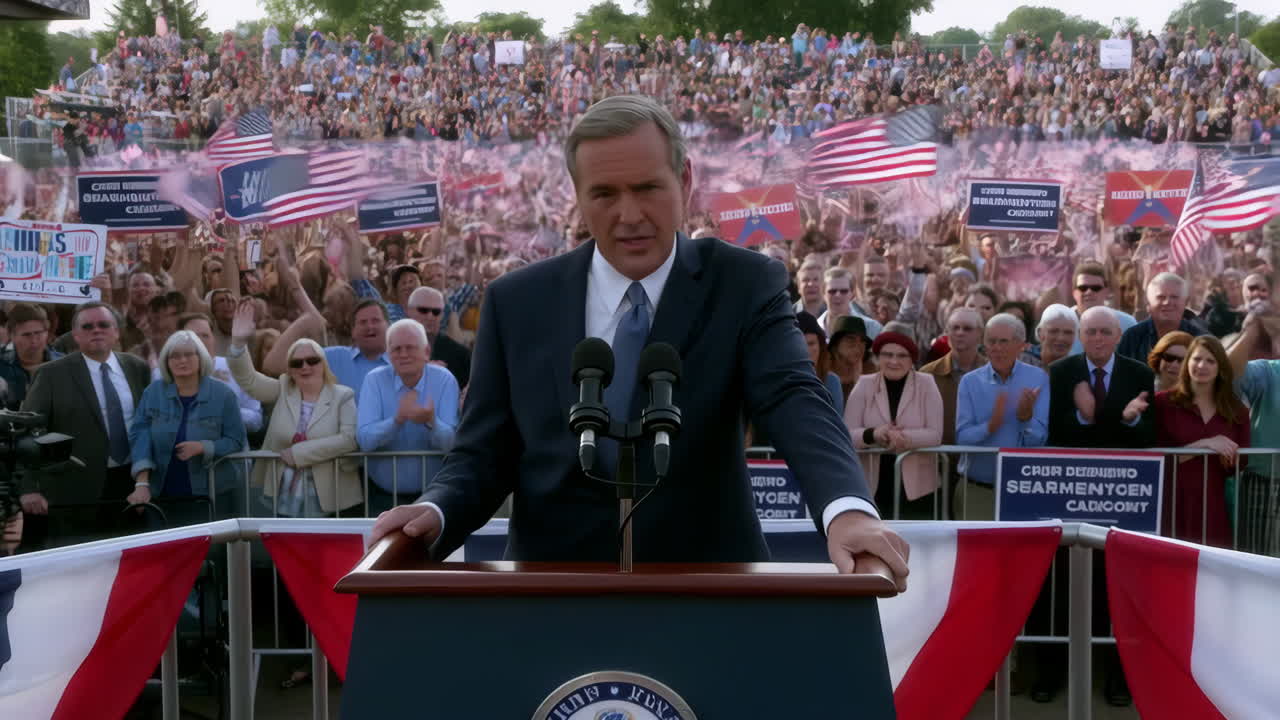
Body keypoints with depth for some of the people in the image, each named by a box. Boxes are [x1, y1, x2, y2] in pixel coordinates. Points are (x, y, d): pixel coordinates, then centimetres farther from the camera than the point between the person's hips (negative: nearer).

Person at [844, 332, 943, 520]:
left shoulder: (926, 384, 1)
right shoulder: (864, 385, 4)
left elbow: (935, 434, -7)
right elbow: (847, 434, -3)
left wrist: (903, 438, -25)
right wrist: (872, 434, -24)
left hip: (917, 488, -1)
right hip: (872, 488, 1)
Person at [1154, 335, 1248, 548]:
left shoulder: (1237, 411, 11)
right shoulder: (1164, 402, 1)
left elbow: (1241, 466, 14)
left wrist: (1230, 459, -7)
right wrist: (1203, 444, -14)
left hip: (1212, 507, 3)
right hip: (1171, 505, -3)